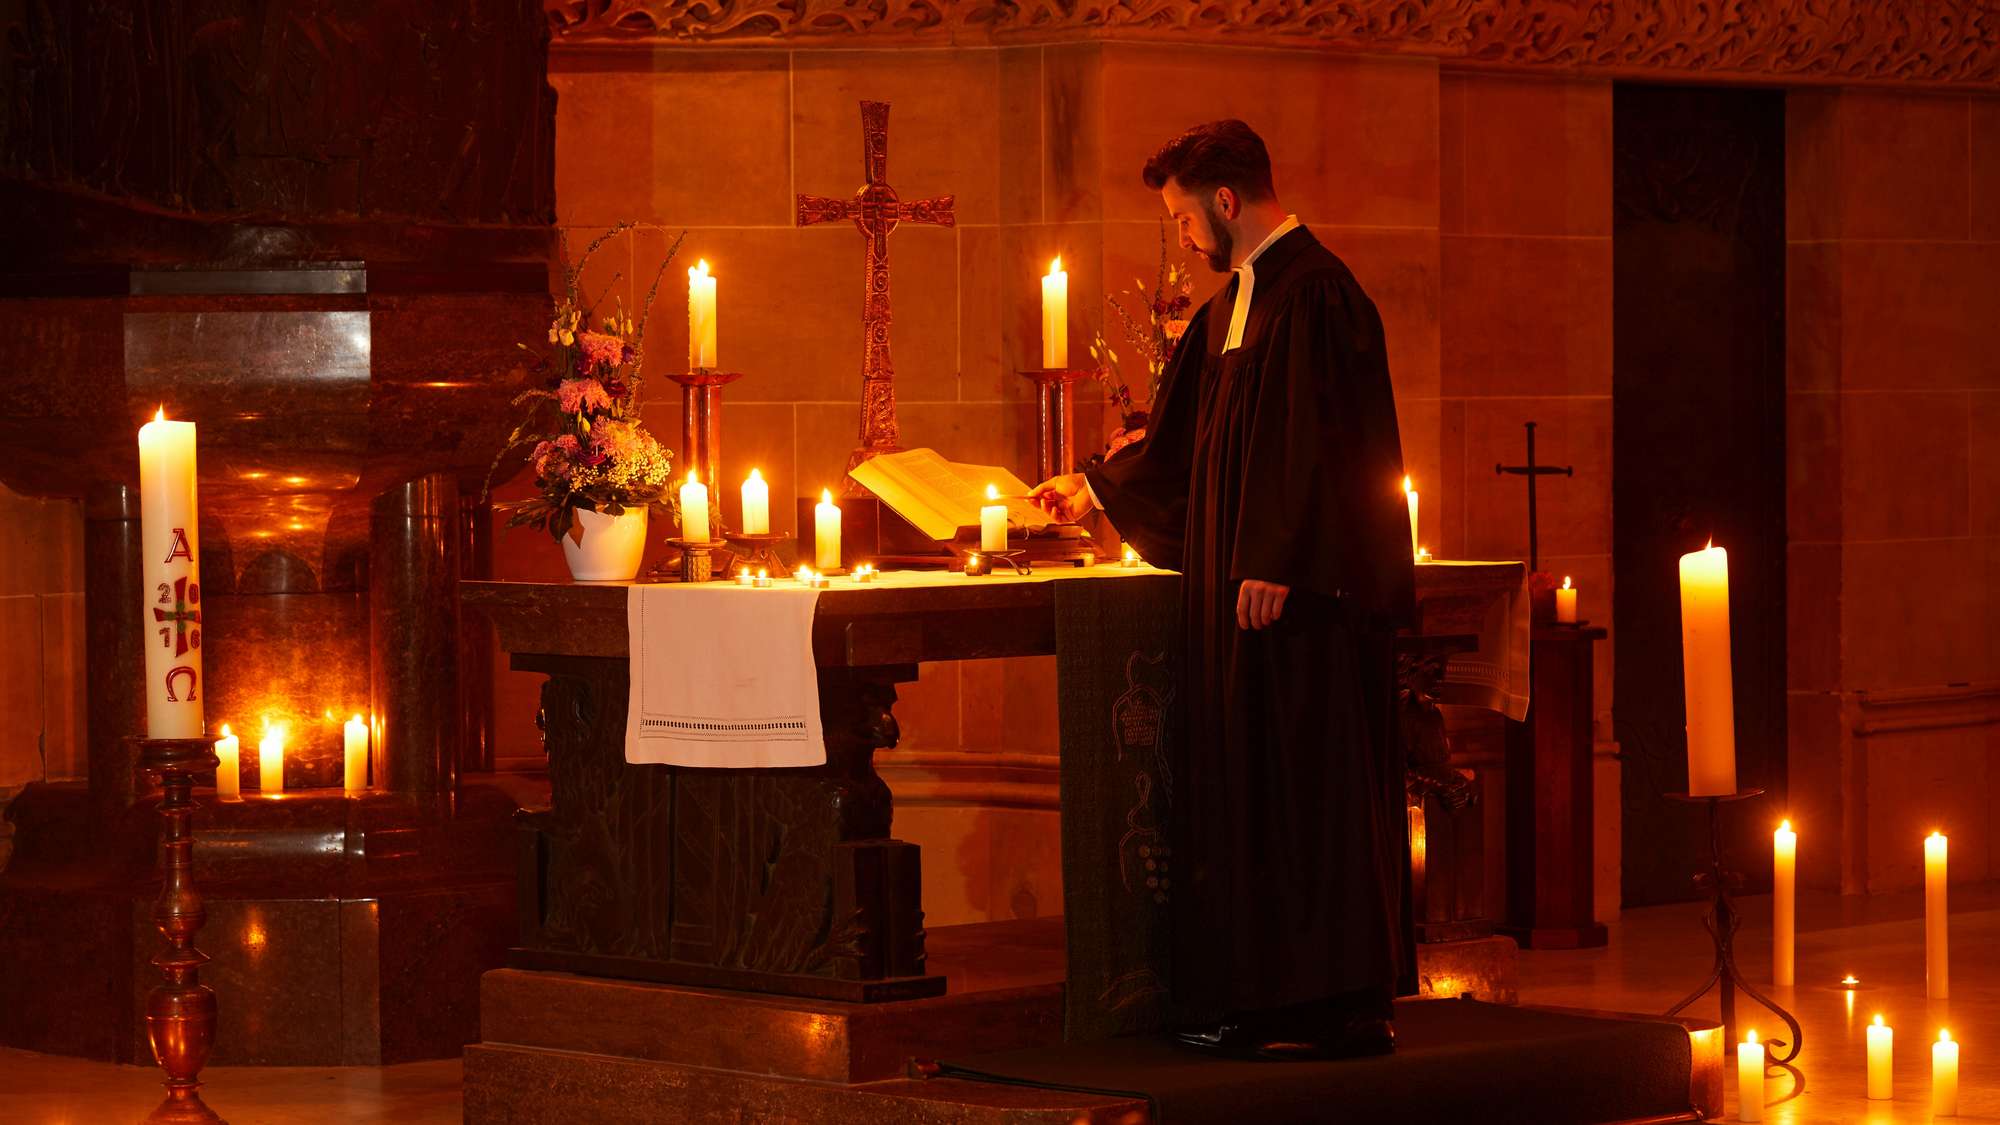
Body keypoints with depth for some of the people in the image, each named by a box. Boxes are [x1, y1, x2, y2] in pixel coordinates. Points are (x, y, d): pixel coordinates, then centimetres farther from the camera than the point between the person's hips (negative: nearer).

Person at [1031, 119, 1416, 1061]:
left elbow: (1320, 443, -21)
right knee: (1246, 790, 9)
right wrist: (1095, 491, 35)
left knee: (1309, 788, -6)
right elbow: (1190, 438, 27)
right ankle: (1263, 1000, 13)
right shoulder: (1237, 302, 17)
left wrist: (1276, 564, -23)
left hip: (1303, 594, -10)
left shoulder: (1313, 294, -14)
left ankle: (1342, 1007, -2)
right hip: (1241, 588, 10)